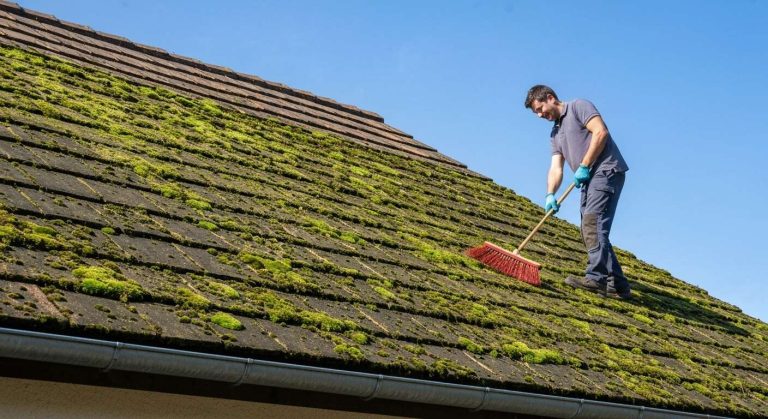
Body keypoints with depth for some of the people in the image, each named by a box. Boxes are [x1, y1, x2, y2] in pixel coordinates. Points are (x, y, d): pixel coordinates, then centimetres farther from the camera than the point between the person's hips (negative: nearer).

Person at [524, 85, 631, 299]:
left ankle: (597, 277, -30)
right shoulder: (555, 133, 24)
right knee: (590, 231, 6)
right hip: (589, 179, 9)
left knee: (593, 224, -22)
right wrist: (550, 195, -5)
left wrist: (583, 166, -14)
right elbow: (555, 168, 13)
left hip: (606, 171, -9)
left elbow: (600, 132, -13)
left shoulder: (578, 107, 2)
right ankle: (617, 284, 7)